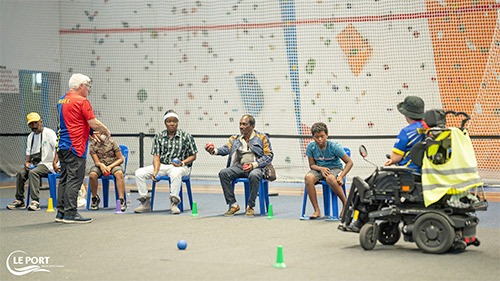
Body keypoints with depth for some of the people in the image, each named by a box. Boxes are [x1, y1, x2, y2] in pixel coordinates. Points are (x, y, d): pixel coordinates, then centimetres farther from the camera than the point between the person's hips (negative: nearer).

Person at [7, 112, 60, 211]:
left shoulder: (49, 133, -6)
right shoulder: (30, 136, 15)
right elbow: (28, 153, 18)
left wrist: (55, 163, -29)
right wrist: (26, 162, -5)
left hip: (47, 164, -6)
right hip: (34, 164, 6)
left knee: (33, 172, -33)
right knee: (21, 172, -19)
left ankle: (35, 202, -37)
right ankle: (19, 200, -10)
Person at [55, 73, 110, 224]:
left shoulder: (62, 100, 16)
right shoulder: (81, 101, -12)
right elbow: (94, 123, -13)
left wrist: (90, 133, 20)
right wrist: (106, 131, 5)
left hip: (62, 145, 9)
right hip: (75, 147, -9)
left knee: (64, 179, 12)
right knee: (74, 180, -7)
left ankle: (61, 212, 15)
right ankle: (70, 213, -8)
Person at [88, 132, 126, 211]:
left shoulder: (111, 142, -6)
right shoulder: (92, 145, -3)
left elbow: (121, 159, -4)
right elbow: (96, 162, -7)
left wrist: (110, 166, -17)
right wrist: (101, 165, -31)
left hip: (113, 164, -1)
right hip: (100, 165, 1)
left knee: (119, 173, -36)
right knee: (92, 174, -32)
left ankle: (121, 200, -37)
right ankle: (95, 198, -9)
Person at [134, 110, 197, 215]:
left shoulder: (186, 136, 3)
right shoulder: (159, 136, 10)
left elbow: (193, 156, 4)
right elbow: (156, 156, 3)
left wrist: (183, 163, -16)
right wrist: (155, 171, -15)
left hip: (179, 166, -4)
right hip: (161, 165, 4)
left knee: (175, 173, -42)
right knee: (139, 173, -16)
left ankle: (174, 203, -32)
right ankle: (145, 203, -9)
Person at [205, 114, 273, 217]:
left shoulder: (262, 138, 10)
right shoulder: (235, 139, 20)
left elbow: (269, 156, 2)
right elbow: (226, 148, 4)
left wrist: (254, 165, -13)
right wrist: (214, 151, -18)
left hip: (256, 167, -4)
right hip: (238, 166, 4)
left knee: (254, 175, -38)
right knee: (223, 173, -25)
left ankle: (250, 206, -22)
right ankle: (233, 205, -16)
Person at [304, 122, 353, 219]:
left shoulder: (334, 146, -17)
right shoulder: (311, 147, -9)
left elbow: (349, 162, -13)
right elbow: (312, 165, 1)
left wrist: (341, 176, -26)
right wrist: (321, 168, -22)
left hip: (335, 168, -3)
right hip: (319, 169, 3)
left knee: (330, 178, -41)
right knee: (308, 177, -32)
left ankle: (345, 204, -17)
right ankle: (317, 210, -24)